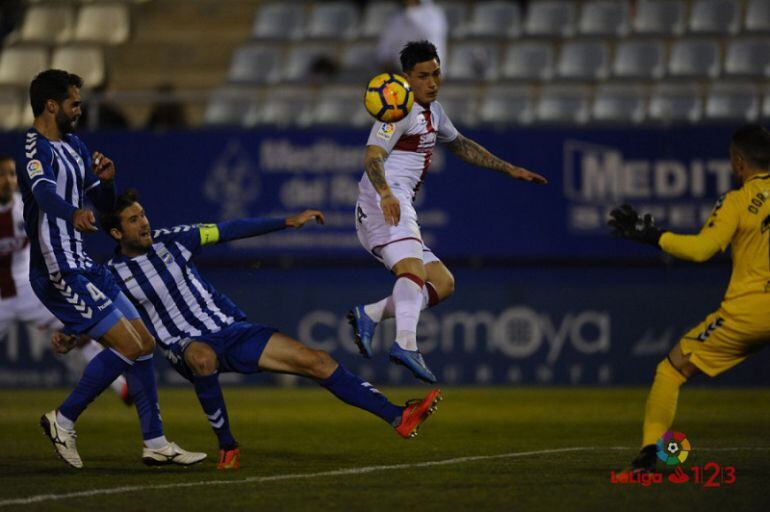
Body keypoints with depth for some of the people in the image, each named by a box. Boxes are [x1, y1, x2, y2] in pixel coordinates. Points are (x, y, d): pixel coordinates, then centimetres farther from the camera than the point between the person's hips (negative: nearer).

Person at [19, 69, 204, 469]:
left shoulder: (73, 146, 16)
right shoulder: (36, 150, -15)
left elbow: (104, 203, 21)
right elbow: (44, 192, -38)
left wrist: (106, 179, -2)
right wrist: (74, 213, -58)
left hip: (82, 267, 10)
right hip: (59, 274, -10)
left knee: (144, 343, 9)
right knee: (127, 347, -14)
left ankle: (155, 442, 14)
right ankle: (63, 421, -1)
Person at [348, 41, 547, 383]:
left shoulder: (432, 111, 24)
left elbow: (460, 145, 41)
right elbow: (373, 156, -18)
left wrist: (509, 169, 40)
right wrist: (385, 193, -37)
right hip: (384, 202, -10)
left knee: (443, 283, 6)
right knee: (413, 268, -32)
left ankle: (370, 315, -4)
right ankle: (406, 345, -53)